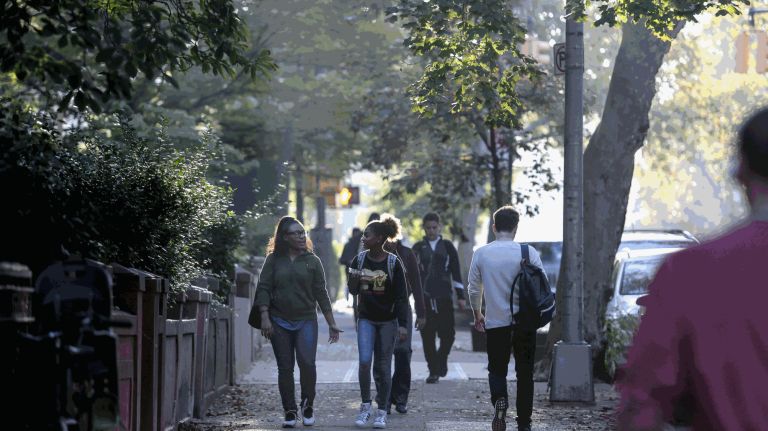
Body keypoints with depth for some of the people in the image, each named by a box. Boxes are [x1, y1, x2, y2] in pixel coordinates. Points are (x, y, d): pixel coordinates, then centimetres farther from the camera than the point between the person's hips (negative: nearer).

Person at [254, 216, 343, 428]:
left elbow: (321, 293, 8)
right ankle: (289, 412, 10)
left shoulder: (312, 261, 6)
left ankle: (308, 405, 4)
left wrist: (331, 324, 8)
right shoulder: (273, 260, 3)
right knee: (285, 367, 2)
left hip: (306, 321, 0)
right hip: (280, 322, 0)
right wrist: (265, 317, -10)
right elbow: (263, 289, 1)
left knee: (307, 363, -16)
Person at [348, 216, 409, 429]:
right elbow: (353, 291, 8)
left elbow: (401, 296, -8)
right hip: (366, 319, 2)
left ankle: (382, 412, 14)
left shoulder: (393, 263, -9)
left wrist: (403, 324, -14)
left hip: (387, 321, -2)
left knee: (383, 367, 2)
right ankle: (365, 406, 1)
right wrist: (355, 281, -15)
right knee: (364, 361, -14)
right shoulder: (359, 260, 1)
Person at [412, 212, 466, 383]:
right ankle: (433, 370, 6)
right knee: (428, 336, -2)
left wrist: (460, 296, 5)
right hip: (424, 298, 0)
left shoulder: (447, 246, 9)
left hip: (444, 297, 0)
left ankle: (441, 359, 23)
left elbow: (456, 272, 9)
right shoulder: (418, 247, 9)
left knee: (448, 334, -5)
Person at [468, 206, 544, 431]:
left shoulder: (481, 253, -2)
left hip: (496, 322, 0)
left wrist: (477, 315, 22)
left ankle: (499, 398, -18)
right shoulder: (528, 252, -6)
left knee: (497, 369, 12)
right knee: (524, 373, 9)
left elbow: (474, 289, 6)